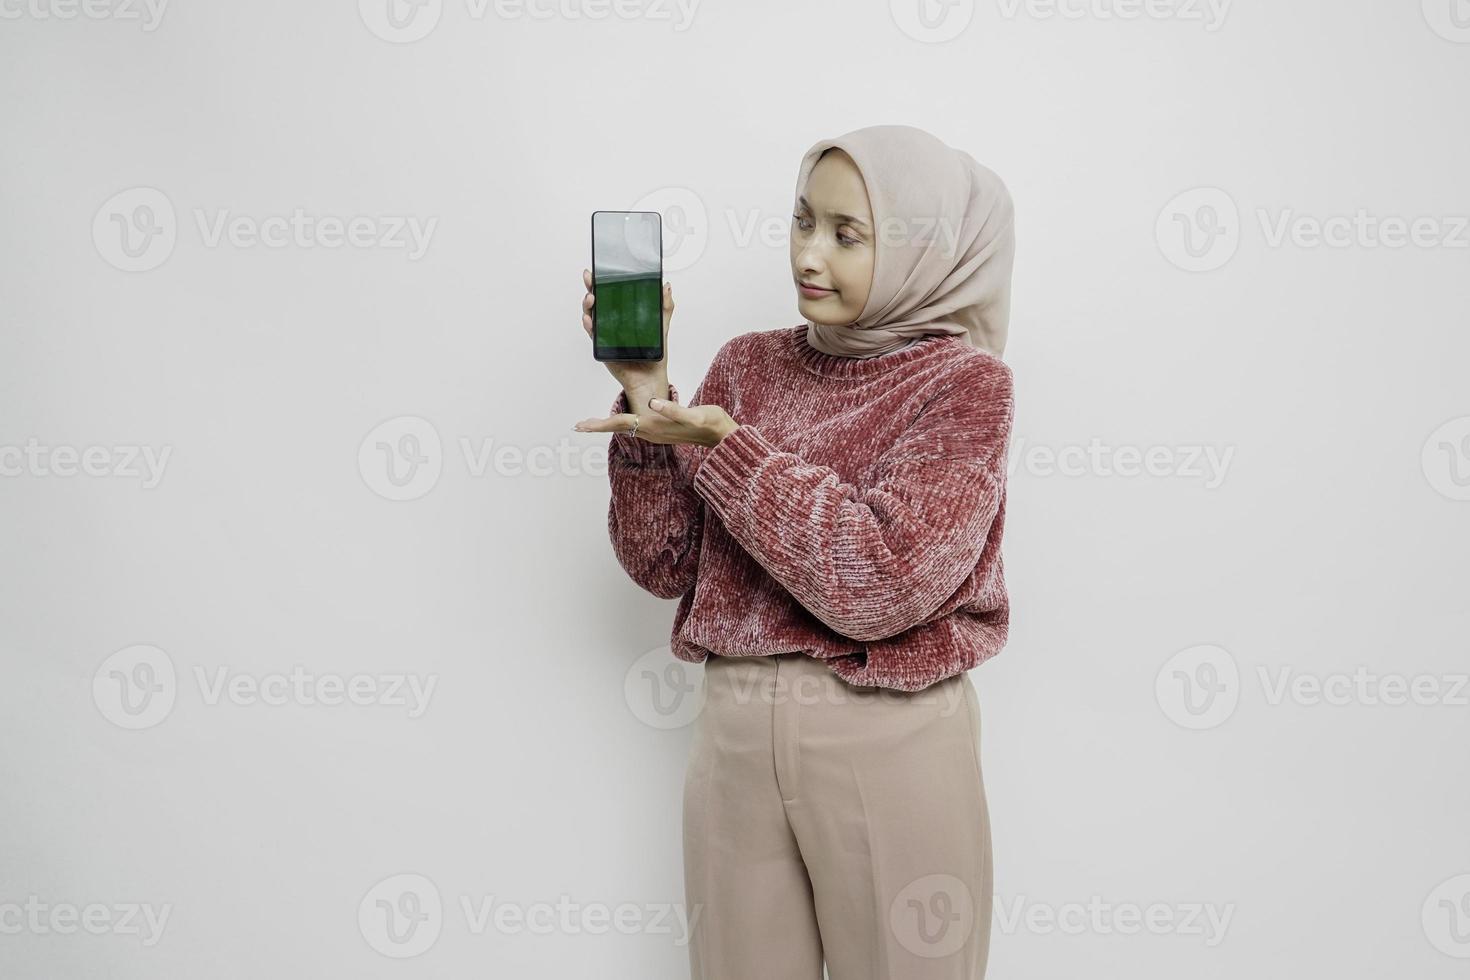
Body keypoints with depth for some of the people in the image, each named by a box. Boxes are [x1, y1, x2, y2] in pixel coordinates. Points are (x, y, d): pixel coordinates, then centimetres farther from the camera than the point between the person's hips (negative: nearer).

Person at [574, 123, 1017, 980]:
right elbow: (665, 563, 2)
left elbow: (879, 584, -18)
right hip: (734, 728, 4)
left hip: (891, 742, -4)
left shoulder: (965, 383, -7)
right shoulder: (750, 365, 5)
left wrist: (723, 449, -18)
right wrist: (646, 395, -9)